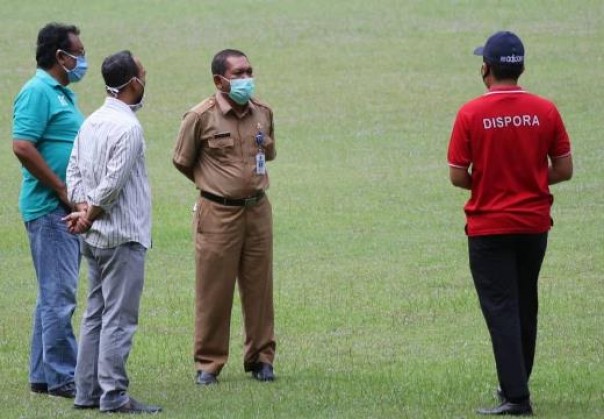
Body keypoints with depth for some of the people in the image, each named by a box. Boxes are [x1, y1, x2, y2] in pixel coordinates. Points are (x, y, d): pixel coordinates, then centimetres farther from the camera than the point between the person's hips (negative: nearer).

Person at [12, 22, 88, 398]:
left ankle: (44, 375, 18)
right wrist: (62, 190, -18)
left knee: (55, 295, 13)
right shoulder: (38, 92, -13)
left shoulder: (65, 94, 17)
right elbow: (23, 146, -22)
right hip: (49, 208, -10)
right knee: (59, 294, -9)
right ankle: (62, 377, -8)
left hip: (68, 209, 10)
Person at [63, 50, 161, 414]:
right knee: (119, 318, -5)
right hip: (123, 236, -9)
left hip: (95, 237, 9)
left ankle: (88, 391, 15)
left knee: (96, 314, 13)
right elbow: (112, 185, -20)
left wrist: (84, 212, -1)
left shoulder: (92, 122, 10)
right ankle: (113, 395, -5)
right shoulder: (128, 127, -17)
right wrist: (89, 217, -7)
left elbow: (74, 171, 9)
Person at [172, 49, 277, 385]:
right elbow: (182, 161, 3)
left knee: (259, 287, 7)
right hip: (218, 214, -4)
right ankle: (208, 363, 7)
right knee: (213, 290, -1)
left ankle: (261, 357, 17)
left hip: (258, 209, 4)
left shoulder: (263, 113, 5)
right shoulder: (201, 118, -10)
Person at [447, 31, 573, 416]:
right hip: (534, 225, 3)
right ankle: (516, 384, 29)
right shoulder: (545, 111, -4)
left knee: (501, 311, -3)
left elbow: (457, 176, -10)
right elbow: (564, 170, -1)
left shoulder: (470, 114, -12)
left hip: (488, 228, -3)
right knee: (525, 309, 18)